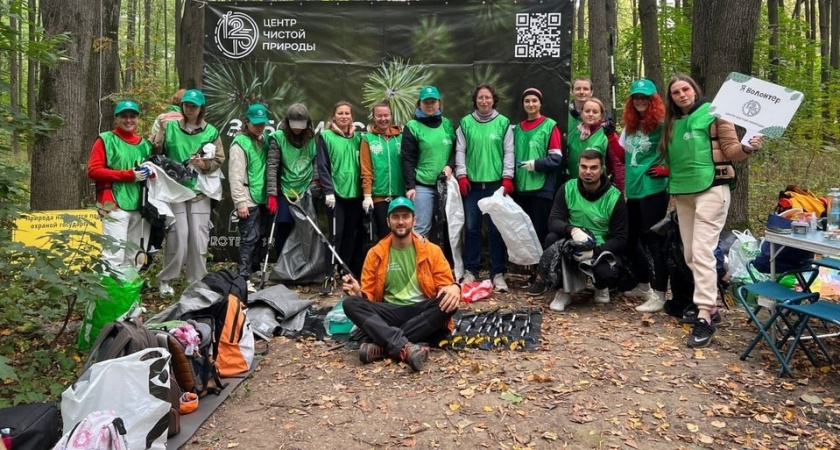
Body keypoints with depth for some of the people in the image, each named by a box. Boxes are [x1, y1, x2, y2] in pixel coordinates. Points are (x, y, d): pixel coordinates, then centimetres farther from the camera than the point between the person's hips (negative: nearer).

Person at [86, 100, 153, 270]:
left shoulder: (144, 144, 16)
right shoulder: (105, 140, 1)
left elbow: (152, 167, 28)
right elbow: (93, 171, -7)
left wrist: (149, 173, 3)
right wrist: (128, 175, -13)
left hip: (138, 206, 6)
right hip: (114, 204, -6)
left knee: (133, 254, 12)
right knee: (114, 251, -14)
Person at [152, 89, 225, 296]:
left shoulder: (211, 132, 6)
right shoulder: (170, 127, 3)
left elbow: (219, 160, 6)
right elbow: (155, 154, -1)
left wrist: (204, 164, -12)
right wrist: (160, 131, -14)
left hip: (200, 191, 2)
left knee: (199, 238, 3)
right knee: (178, 236, -6)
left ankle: (197, 282, 16)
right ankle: (166, 279, 13)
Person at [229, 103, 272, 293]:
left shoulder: (264, 139, 12)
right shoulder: (240, 143, -10)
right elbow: (236, 176, -15)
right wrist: (240, 202, -19)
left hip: (263, 198, 7)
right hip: (249, 200, -7)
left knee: (261, 237, 12)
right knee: (249, 238, -7)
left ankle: (255, 272, 24)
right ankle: (244, 278, -2)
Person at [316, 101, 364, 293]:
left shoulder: (357, 138, 13)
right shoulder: (325, 136, 1)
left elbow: (362, 166, 15)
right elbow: (322, 166, -5)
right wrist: (328, 191, -14)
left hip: (355, 193, 4)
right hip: (336, 193, -4)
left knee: (351, 235, 7)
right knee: (336, 235, -8)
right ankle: (328, 277, -3)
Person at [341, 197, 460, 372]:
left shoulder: (431, 251, 4)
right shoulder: (376, 253, 7)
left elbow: (446, 286, 1)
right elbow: (369, 294, 8)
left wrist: (454, 288, -24)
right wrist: (359, 293, -17)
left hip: (422, 313, 0)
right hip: (390, 313, 1)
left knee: (450, 302, -31)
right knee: (351, 303, -25)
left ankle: (384, 346, -34)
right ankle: (405, 347, -45)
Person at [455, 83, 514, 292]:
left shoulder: (503, 123, 3)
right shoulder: (465, 123, 6)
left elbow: (509, 152, 1)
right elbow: (460, 151, 5)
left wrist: (507, 178, -5)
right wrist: (461, 175, -4)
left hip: (496, 182, -1)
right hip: (472, 182, 1)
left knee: (496, 228, 2)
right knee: (472, 227, 6)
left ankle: (497, 273, 10)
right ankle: (470, 270, 16)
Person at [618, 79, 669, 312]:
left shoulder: (661, 125, -7)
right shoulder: (630, 126, 13)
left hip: (653, 189, -8)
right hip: (633, 189, 8)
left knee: (654, 240, -5)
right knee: (632, 239, 14)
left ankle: (659, 295, 2)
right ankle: (643, 286, 30)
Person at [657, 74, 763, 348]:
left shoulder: (713, 113, -2)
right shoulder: (673, 123, 15)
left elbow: (730, 150, -6)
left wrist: (747, 148, -23)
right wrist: (666, 170, 8)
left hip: (710, 189, -7)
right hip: (682, 192, 7)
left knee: (702, 252, -14)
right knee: (689, 255, 8)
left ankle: (704, 317, -14)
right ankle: (708, 302, 23)